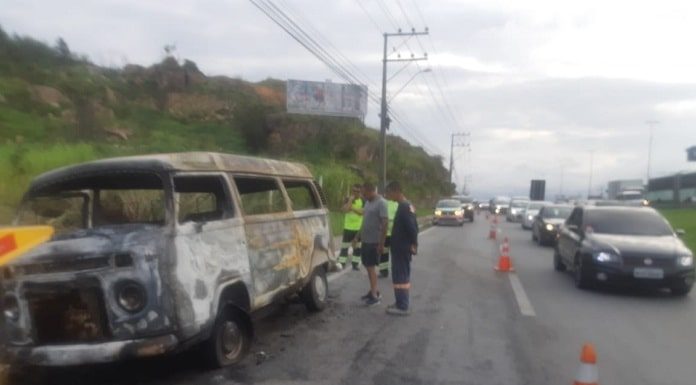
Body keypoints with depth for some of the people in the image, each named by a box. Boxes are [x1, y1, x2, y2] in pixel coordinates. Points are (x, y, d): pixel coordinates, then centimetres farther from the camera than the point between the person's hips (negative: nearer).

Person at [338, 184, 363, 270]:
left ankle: (355, 264, 17)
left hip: (359, 228, 2)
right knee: (344, 247, -1)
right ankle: (341, 264, 5)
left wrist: (352, 208, -21)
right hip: (348, 227, -2)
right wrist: (350, 200, -17)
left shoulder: (362, 201, 2)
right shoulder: (347, 200, 0)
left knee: (357, 247, 7)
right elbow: (345, 209, -18)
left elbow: (362, 212, -13)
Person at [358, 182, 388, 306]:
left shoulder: (381, 203, -16)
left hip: (374, 241, -9)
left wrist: (382, 243, -23)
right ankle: (373, 291, 26)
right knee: (368, 266, 14)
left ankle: (375, 296, 0)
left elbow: (384, 223, -20)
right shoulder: (368, 202, 11)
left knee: (371, 267, -6)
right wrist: (358, 236, 20)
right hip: (365, 240, 9)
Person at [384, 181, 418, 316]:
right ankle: (401, 303, 24)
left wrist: (413, 244, -17)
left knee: (400, 276, -4)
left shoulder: (404, 207, -19)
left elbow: (412, 227, -25)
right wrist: (413, 244, 15)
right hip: (402, 247, 10)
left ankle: (402, 307, 1)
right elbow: (412, 227, 16)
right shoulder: (406, 205, 12)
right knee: (403, 275, 15)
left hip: (401, 248, -10)